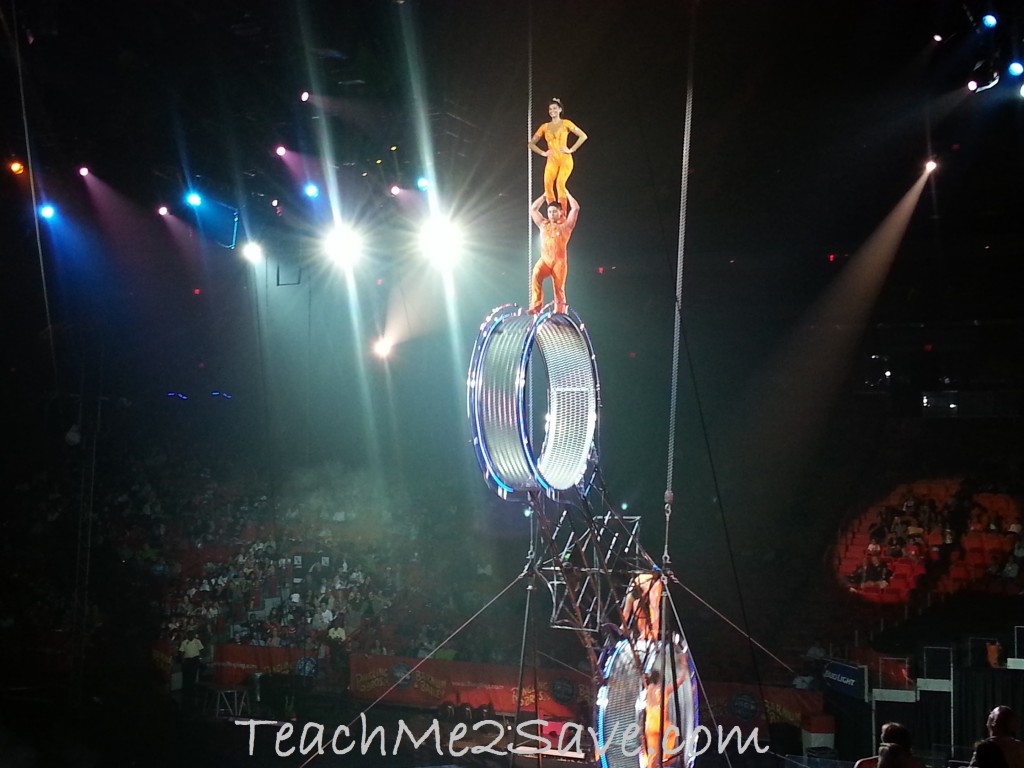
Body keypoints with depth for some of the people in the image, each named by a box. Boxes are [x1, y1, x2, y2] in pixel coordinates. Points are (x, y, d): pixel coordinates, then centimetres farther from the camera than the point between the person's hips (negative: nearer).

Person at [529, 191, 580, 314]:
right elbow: (533, 209, 24)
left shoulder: (565, 225, 9)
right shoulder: (543, 224, 20)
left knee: (559, 288, -5)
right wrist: (544, 196, 26)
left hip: (559, 261, -2)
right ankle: (536, 305, -31)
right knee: (536, 276, -27)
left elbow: (575, 208, 4)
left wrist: (567, 194, 14)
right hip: (544, 260, 2)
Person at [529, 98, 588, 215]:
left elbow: (583, 136, 2)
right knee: (548, 184, -19)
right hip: (552, 160, 3)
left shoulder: (566, 124, 6)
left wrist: (571, 149, -4)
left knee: (560, 183, -25)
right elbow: (531, 144, 18)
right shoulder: (545, 127, 14)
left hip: (565, 159, -3)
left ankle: (564, 214, -23)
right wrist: (543, 153, 5)